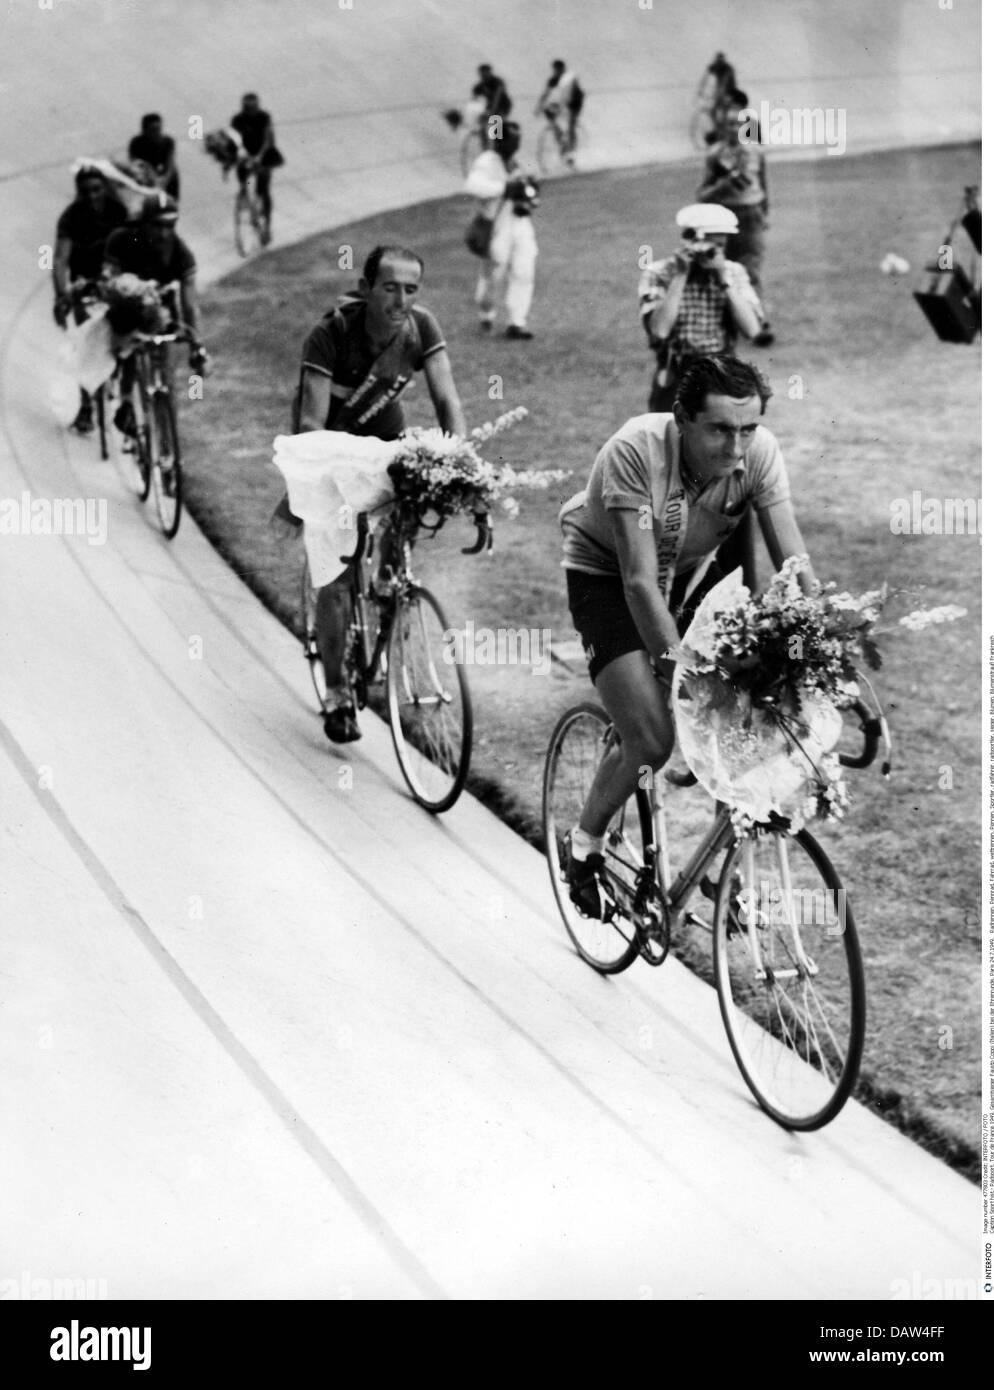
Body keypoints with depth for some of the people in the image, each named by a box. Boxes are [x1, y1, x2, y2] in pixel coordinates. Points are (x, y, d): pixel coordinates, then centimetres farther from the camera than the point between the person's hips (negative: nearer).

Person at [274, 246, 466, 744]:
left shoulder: (421, 327, -19)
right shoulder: (331, 333, -30)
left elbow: (447, 399, -22)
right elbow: (311, 421, -34)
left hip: (385, 440, 4)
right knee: (335, 577, -7)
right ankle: (337, 695, 6)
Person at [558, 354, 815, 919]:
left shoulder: (761, 452, -24)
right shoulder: (636, 451, -35)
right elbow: (639, 580, -37)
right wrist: (677, 668, -45)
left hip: (691, 571, 5)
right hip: (604, 574, -4)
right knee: (653, 742, -17)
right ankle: (585, 846, 10)